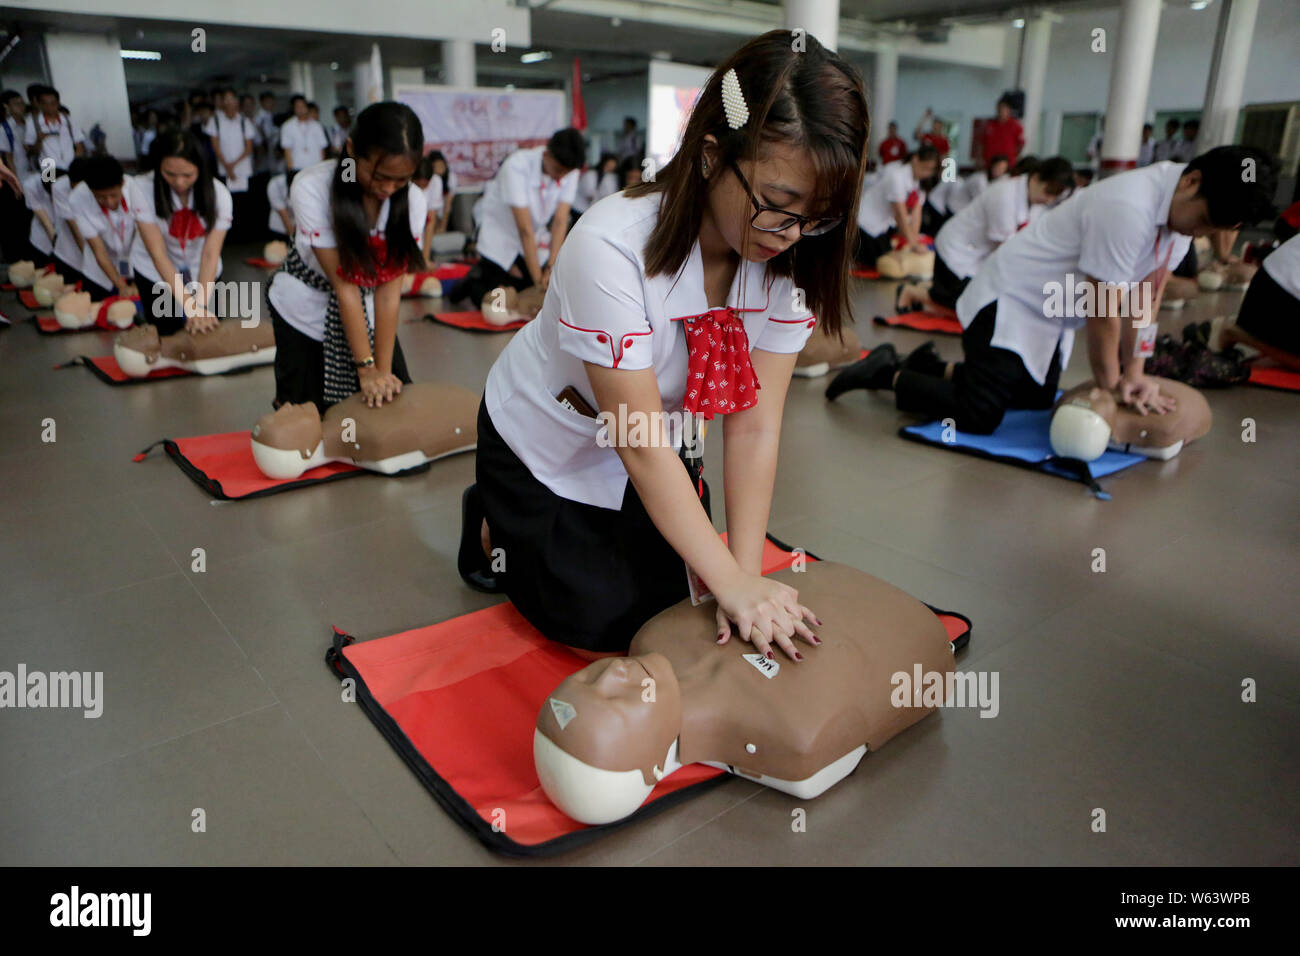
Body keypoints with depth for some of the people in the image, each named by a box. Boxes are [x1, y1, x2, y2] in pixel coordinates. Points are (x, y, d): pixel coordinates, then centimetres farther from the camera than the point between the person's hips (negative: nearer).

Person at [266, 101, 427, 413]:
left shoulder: (412, 200, -19)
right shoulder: (311, 188, -27)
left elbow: (388, 289, -19)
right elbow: (344, 285, -27)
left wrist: (384, 371, -21)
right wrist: (367, 368, -25)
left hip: (369, 311, 3)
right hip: (308, 304, -2)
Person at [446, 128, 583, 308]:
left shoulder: (569, 171, -15)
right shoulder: (516, 166, -29)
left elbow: (560, 221, -18)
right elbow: (525, 229, -32)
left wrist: (551, 268, -28)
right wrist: (539, 278, -33)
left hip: (537, 242, 5)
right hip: (501, 238, -5)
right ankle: (474, 280, 21)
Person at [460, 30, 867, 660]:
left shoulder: (790, 259, -20)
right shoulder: (612, 248, -36)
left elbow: (755, 426, -21)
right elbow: (638, 443, -34)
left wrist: (748, 574, -28)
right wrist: (732, 582, -33)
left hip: (660, 447, 5)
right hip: (549, 445, -5)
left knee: (672, 598, 10)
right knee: (598, 624, 0)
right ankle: (493, 521, 23)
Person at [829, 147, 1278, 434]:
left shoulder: (1183, 202, -2)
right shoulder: (1127, 209, -31)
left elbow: (1145, 295, 2)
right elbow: (1104, 309, -24)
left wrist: (1133, 372, -1)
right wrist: (1112, 384, -11)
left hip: (1051, 313, 10)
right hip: (1010, 300, -10)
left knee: (1038, 400, 18)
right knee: (978, 416, -18)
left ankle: (934, 368, 28)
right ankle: (889, 374, 1)